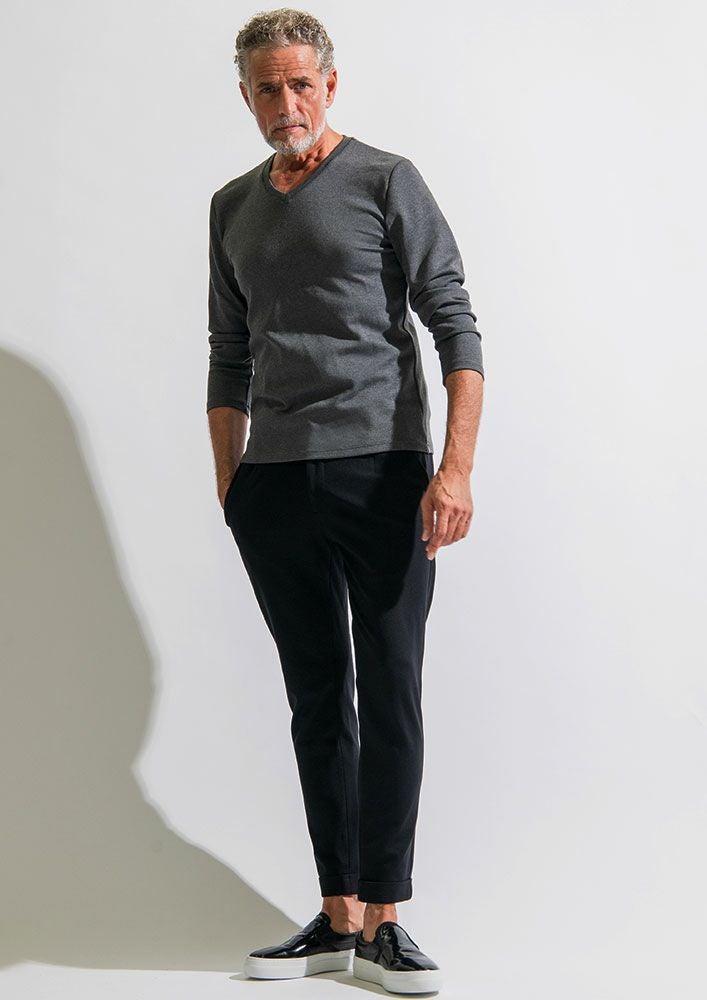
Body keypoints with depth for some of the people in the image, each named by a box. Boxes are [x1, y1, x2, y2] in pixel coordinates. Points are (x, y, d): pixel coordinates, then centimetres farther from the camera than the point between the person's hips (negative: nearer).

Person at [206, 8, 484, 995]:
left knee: (390, 698, -4)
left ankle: (382, 921, 1)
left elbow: (456, 329, -4)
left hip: (383, 471, -4)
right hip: (275, 483, 5)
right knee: (317, 700, 6)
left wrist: (456, 467, -14)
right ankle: (338, 916, 11)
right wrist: (229, 482, 14)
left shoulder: (386, 182, 2)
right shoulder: (232, 207, 17)